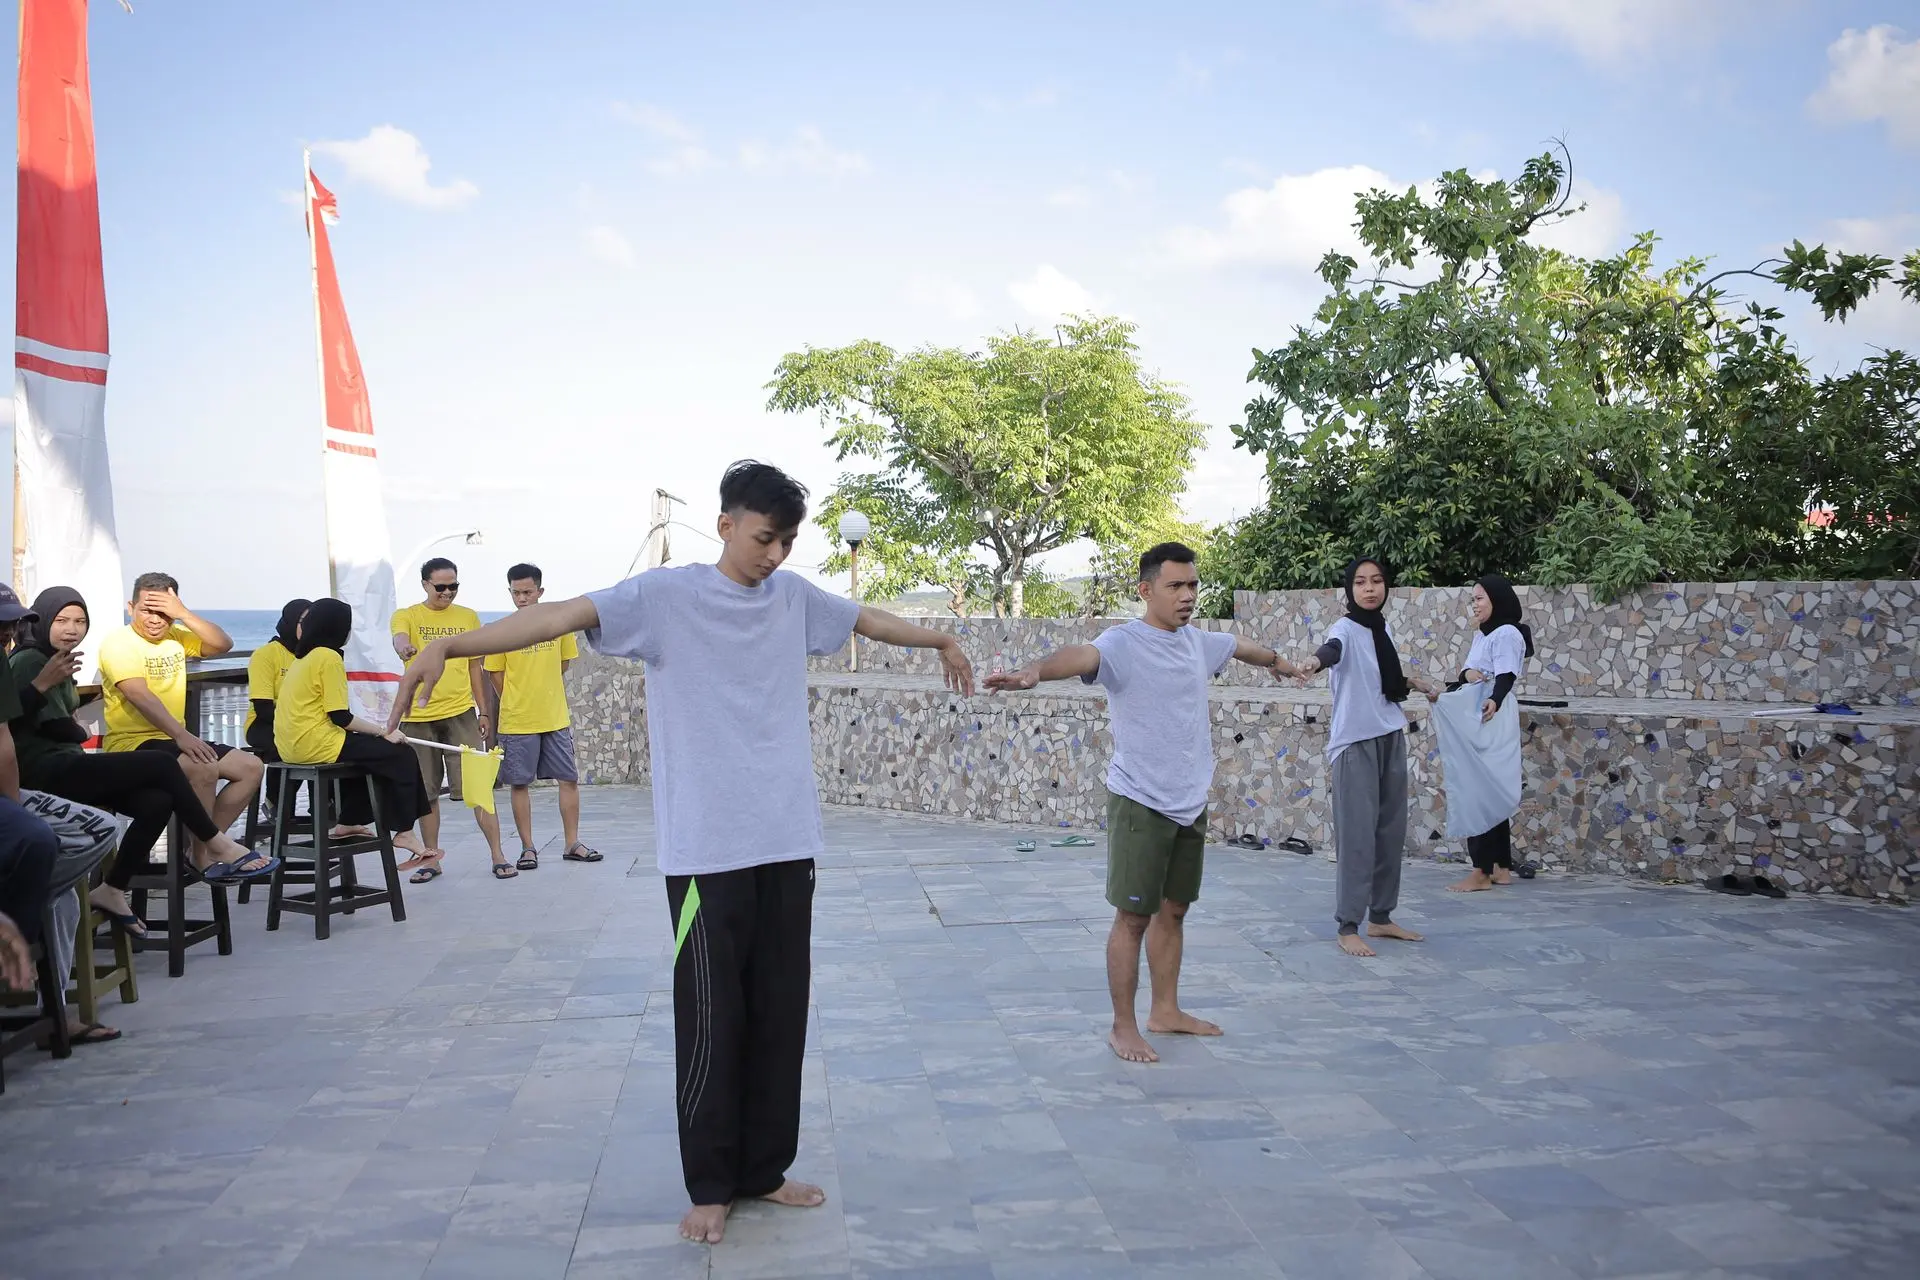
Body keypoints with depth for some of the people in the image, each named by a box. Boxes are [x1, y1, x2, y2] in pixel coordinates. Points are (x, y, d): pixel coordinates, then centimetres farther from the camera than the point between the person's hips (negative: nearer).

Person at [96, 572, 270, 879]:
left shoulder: (176, 636, 10)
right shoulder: (118, 643, -11)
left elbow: (223, 645, -2)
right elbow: (140, 696, -25)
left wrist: (184, 614, -15)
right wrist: (181, 735, -37)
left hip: (174, 739, 8)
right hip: (132, 744, -8)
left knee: (252, 767, -2)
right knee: (204, 769, -32)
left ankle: (207, 846, -4)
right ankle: (205, 856, -15)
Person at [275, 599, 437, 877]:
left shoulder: (303, 657, 16)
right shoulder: (329, 657, -12)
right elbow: (340, 717, -15)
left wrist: (376, 729, 13)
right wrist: (383, 731, -5)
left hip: (291, 744, 10)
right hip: (315, 745, -10)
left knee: (366, 750, 29)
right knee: (400, 755, 0)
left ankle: (349, 822, 27)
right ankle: (403, 832, 2)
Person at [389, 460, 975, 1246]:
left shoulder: (794, 597, 10)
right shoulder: (665, 595, -5)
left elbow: (869, 619, 28)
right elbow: (561, 615, -17)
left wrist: (940, 641, 43)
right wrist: (451, 645, -31)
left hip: (788, 844, 5)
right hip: (707, 850, -5)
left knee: (780, 1015, 11)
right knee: (711, 1020, 1)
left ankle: (765, 1169, 25)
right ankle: (710, 1185, 16)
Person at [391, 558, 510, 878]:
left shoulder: (468, 617, 9)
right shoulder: (407, 616, 2)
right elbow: (399, 639, -22)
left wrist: (483, 711, 10)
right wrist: (404, 648, -46)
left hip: (461, 713, 0)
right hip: (419, 716, 0)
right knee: (426, 792, 8)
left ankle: (498, 856, 1)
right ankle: (432, 858, 19)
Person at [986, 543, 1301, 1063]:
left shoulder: (1197, 642, 9)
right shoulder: (1124, 643, -15)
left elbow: (1239, 645, 31)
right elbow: (1081, 656, -37)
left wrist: (1276, 659, 52)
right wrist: (1035, 670, -58)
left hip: (1190, 803, 7)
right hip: (1140, 803, -7)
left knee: (1173, 910, 17)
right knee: (1133, 916, -1)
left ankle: (1165, 1010, 31)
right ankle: (1123, 1027, 10)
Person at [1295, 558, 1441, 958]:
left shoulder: (1382, 631, 11)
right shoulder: (1345, 628, -11)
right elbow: (1333, 649, -36)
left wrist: (1412, 682, 9)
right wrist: (1315, 660, -58)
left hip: (1391, 740, 7)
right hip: (1355, 744, -7)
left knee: (1391, 833, 12)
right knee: (1357, 836, -8)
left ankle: (1380, 917, 24)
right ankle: (1348, 928, -3)